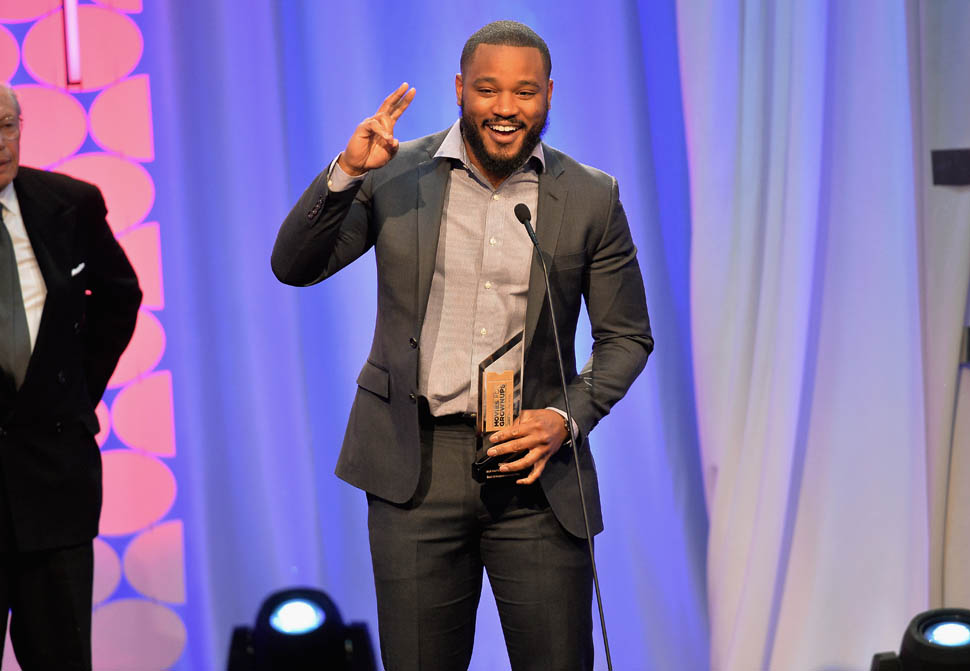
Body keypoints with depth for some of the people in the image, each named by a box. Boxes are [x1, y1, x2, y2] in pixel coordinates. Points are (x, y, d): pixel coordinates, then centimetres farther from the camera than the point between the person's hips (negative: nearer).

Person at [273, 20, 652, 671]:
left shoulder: (592, 198, 2)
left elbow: (626, 336, 7)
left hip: (534, 466, 0)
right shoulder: (394, 174, 2)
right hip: (414, 466, 0)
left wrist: (568, 417, -9)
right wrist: (345, 173, -15)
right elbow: (294, 266, -1)